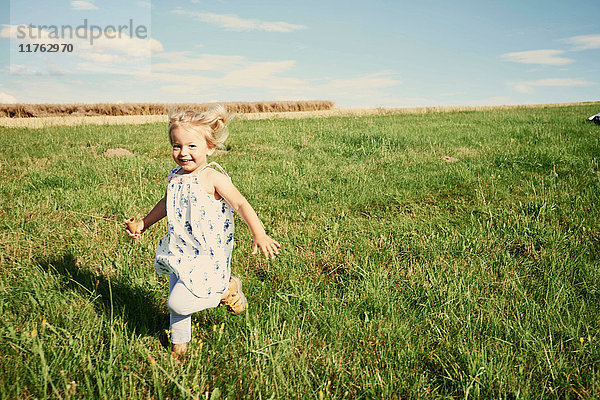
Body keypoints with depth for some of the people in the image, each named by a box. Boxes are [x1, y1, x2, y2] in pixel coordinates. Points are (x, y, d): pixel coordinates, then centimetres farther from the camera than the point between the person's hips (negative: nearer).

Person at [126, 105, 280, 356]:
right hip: (179, 253, 7)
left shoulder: (213, 179, -18)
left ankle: (227, 289, 8)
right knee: (175, 303, 16)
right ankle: (179, 345, 41)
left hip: (206, 256, -7)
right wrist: (143, 224, 29)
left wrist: (259, 235, -38)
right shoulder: (174, 177, 3)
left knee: (179, 303, -13)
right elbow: (166, 203, 22)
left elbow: (241, 204, -26)